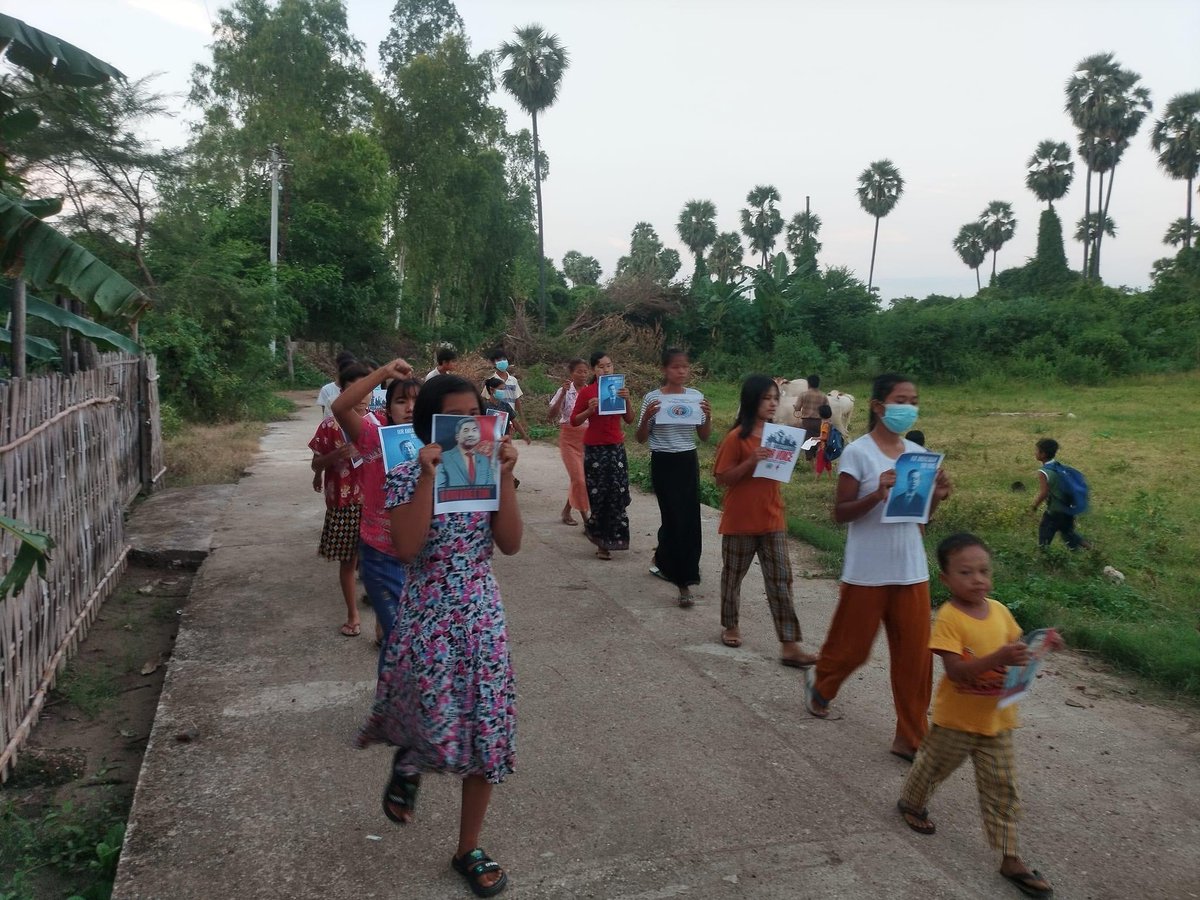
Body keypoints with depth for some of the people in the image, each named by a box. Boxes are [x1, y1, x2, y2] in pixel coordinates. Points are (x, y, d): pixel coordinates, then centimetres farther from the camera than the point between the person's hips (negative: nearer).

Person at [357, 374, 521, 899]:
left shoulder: (488, 472, 2)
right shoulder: (408, 476, -8)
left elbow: (510, 544, -7)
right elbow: (406, 548, -21)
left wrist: (504, 477, -16)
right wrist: (427, 479, -25)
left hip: (482, 617, 4)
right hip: (428, 620, -3)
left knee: (486, 733, 7)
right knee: (439, 731, -4)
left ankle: (470, 850, 28)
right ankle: (407, 762, 38)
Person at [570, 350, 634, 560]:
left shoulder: (619, 389, 7)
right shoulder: (586, 391, -3)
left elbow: (630, 420, 4)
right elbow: (574, 420, -1)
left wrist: (626, 401, -11)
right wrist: (589, 410, -17)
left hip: (616, 448, 3)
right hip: (594, 448, -3)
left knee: (617, 494, -2)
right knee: (597, 495, 0)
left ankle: (606, 541, 13)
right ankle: (602, 541, 18)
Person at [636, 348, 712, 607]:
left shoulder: (696, 396, 3)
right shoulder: (653, 398, -6)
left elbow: (704, 436, 7)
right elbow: (641, 438, -3)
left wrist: (708, 416, -11)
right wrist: (646, 416, -21)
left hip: (688, 462, 4)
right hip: (663, 463, -4)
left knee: (689, 518, 8)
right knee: (676, 518, -3)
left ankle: (662, 558, 36)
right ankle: (683, 581, 5)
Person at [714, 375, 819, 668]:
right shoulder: (736, 437, -13)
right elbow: (722, 478, -13)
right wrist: (751, 462, -25)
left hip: (772, 520, 5)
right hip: (740, 521, -5)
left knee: (781, 580, 1)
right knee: (733, 576, 12)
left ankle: (789, 645, 3)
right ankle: (730, 625, 34)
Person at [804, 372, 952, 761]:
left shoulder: (917, 453, 6)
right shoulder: (858, 452, -11)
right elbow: (840, 513, -11)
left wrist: (937, 496, -8)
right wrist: (877, 494, -26)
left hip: (911, 570, 5)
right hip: (867, 571, -5)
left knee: (915, 655, 6)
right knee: (851, 647, 11)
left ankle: (910, 737, 20)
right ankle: (820, 684, 43)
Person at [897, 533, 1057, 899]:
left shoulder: (999, 610, -4)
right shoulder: (949, 617, -23)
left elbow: (1015, 647, 9)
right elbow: (955, 670, -29)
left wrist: (1032, 649, -13)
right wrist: (999, 657, -41)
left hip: (996, 720, 4)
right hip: (956, 719, -4)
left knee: (1002, 789, 9)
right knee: (933, 767, 20)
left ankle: (1010, 857, 19)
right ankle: (911, 803, 47)